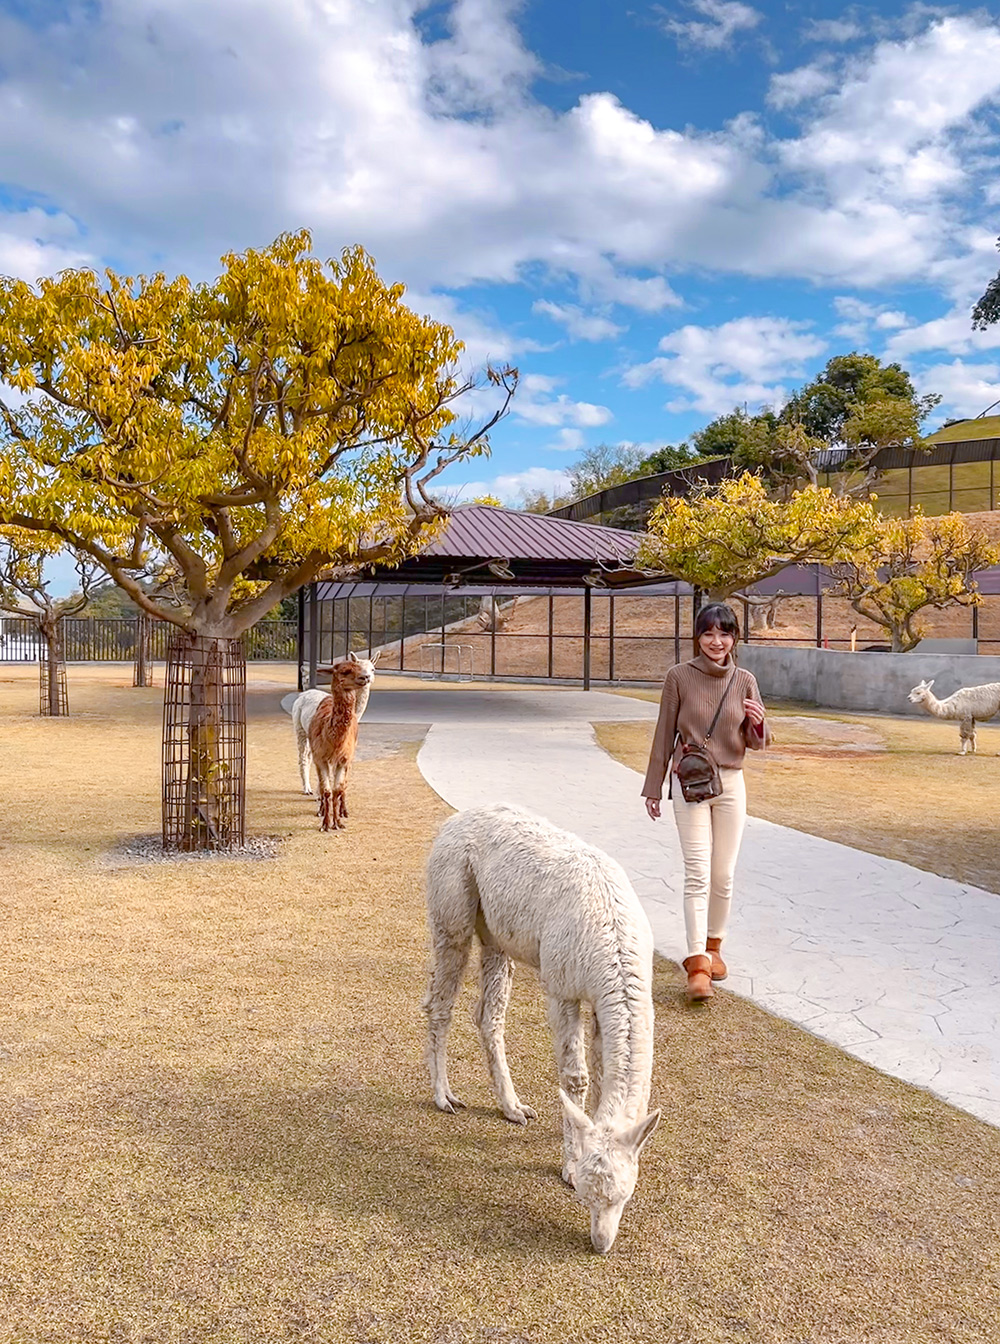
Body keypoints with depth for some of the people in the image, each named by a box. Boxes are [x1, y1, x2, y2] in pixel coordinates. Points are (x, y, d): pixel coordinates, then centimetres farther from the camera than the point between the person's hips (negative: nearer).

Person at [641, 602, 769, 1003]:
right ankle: (697, 964, -9)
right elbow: (665, 734, 2)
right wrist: (653, 788, 4)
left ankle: (713, 946, 28)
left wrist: (758, 723, -17)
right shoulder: (679, 676, -3)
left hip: (730, 785, 3)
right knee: (698, 874, -8)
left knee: (723, 876, 9)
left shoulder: (744, 681, 2)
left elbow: (757, 743, 7)